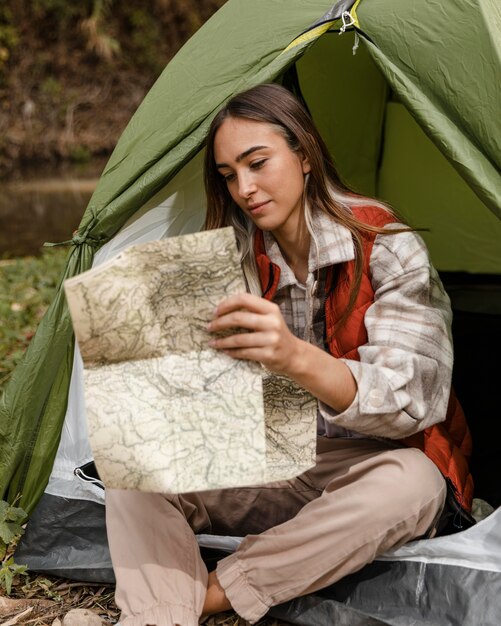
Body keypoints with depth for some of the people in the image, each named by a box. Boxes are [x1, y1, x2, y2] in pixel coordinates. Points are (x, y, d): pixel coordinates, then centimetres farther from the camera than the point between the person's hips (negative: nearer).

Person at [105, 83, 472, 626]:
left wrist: (297, 358, -45)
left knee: (410, 482, -38)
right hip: (265, 470, 4)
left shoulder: (387, 250, -15)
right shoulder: (236, 259, 0)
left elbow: (411, 397, -26)